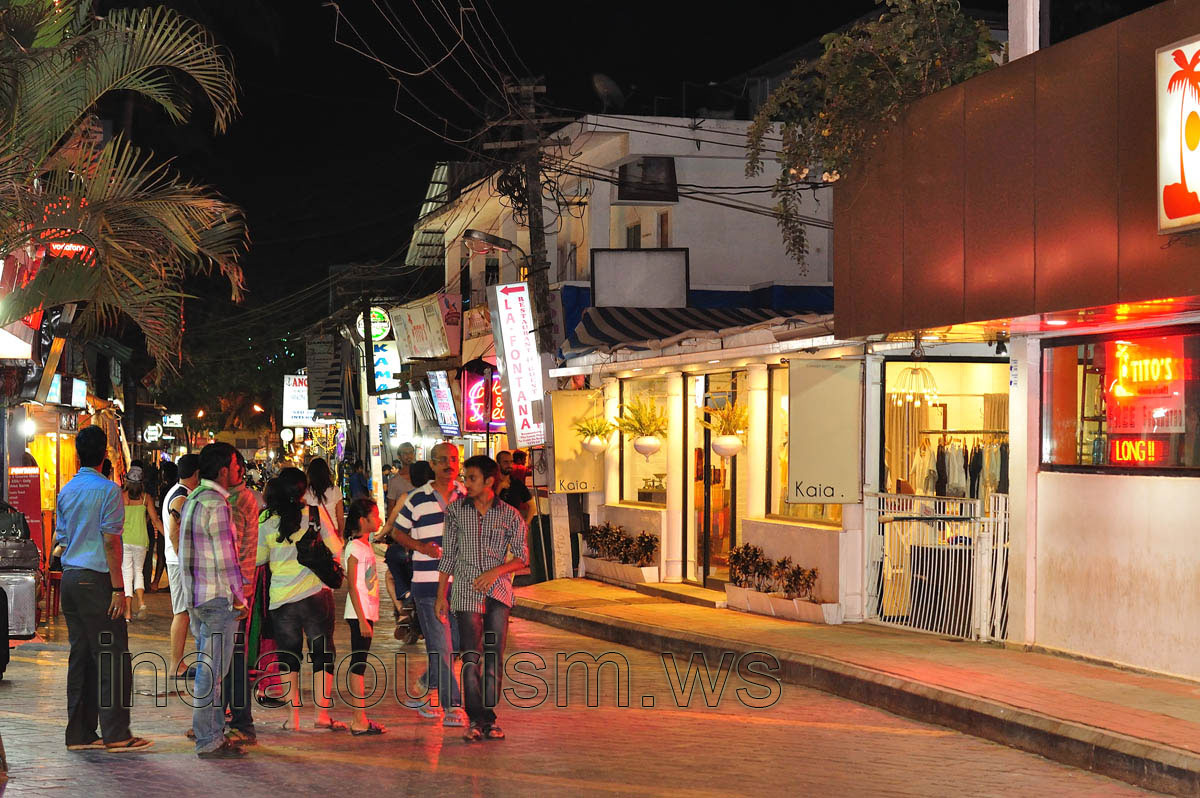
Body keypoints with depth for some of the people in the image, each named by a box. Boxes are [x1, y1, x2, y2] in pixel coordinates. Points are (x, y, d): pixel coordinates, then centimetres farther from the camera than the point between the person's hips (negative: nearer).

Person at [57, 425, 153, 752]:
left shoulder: (66, 491, 11)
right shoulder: (107, 489, -10)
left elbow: (62, 539, 14)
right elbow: (111, 542, -14)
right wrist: (118, 588, -13)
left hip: (69, 577, 7)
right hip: (96, 578, -7)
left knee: (80, 655, 10)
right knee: (112, 657, -3)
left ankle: (80, 733, 11)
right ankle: (116, 734, -3)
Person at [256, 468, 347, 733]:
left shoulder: (266, 521, -2)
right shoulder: (315, 513, -5)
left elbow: (258, 559, 6)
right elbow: (335, 551, 0)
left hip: (281, 598, 1)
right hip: (315, 592, -1)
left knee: (288, 658, 11)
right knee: (322, 655, 8)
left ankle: (293, 717, 9)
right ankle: (322, 713, 3)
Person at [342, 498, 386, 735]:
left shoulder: (365, 546, 15)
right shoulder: (354, 547, -12)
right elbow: (352, 586, -15)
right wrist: (362, 619, -19)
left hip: (366, 613, 9)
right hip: (359, 614, -9)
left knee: (359, 665, 9)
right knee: (358, 665, -8)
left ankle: (361, 719, 12)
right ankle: (359, 722, -8)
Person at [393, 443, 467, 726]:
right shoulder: (417, 499, 0)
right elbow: (398, 531, 9)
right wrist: (420, 546, -8)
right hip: (428, 583, -4)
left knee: (457, 642, 8)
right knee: (440, 645, -7)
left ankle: (420, 691, 27)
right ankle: (453, 706, -3)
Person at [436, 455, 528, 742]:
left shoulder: (509, 515, 3)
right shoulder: (456, 510, 6)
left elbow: (522, 557, 4)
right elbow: (448, 555, 10)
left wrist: (496, 571, -13)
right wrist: (441, 595, 7)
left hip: (498, 591, 0)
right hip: (466, 592, 0)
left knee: (494, 657, 2)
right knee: (471, 657, -6)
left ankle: (488, 718, 9)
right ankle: (478, 719, -1)